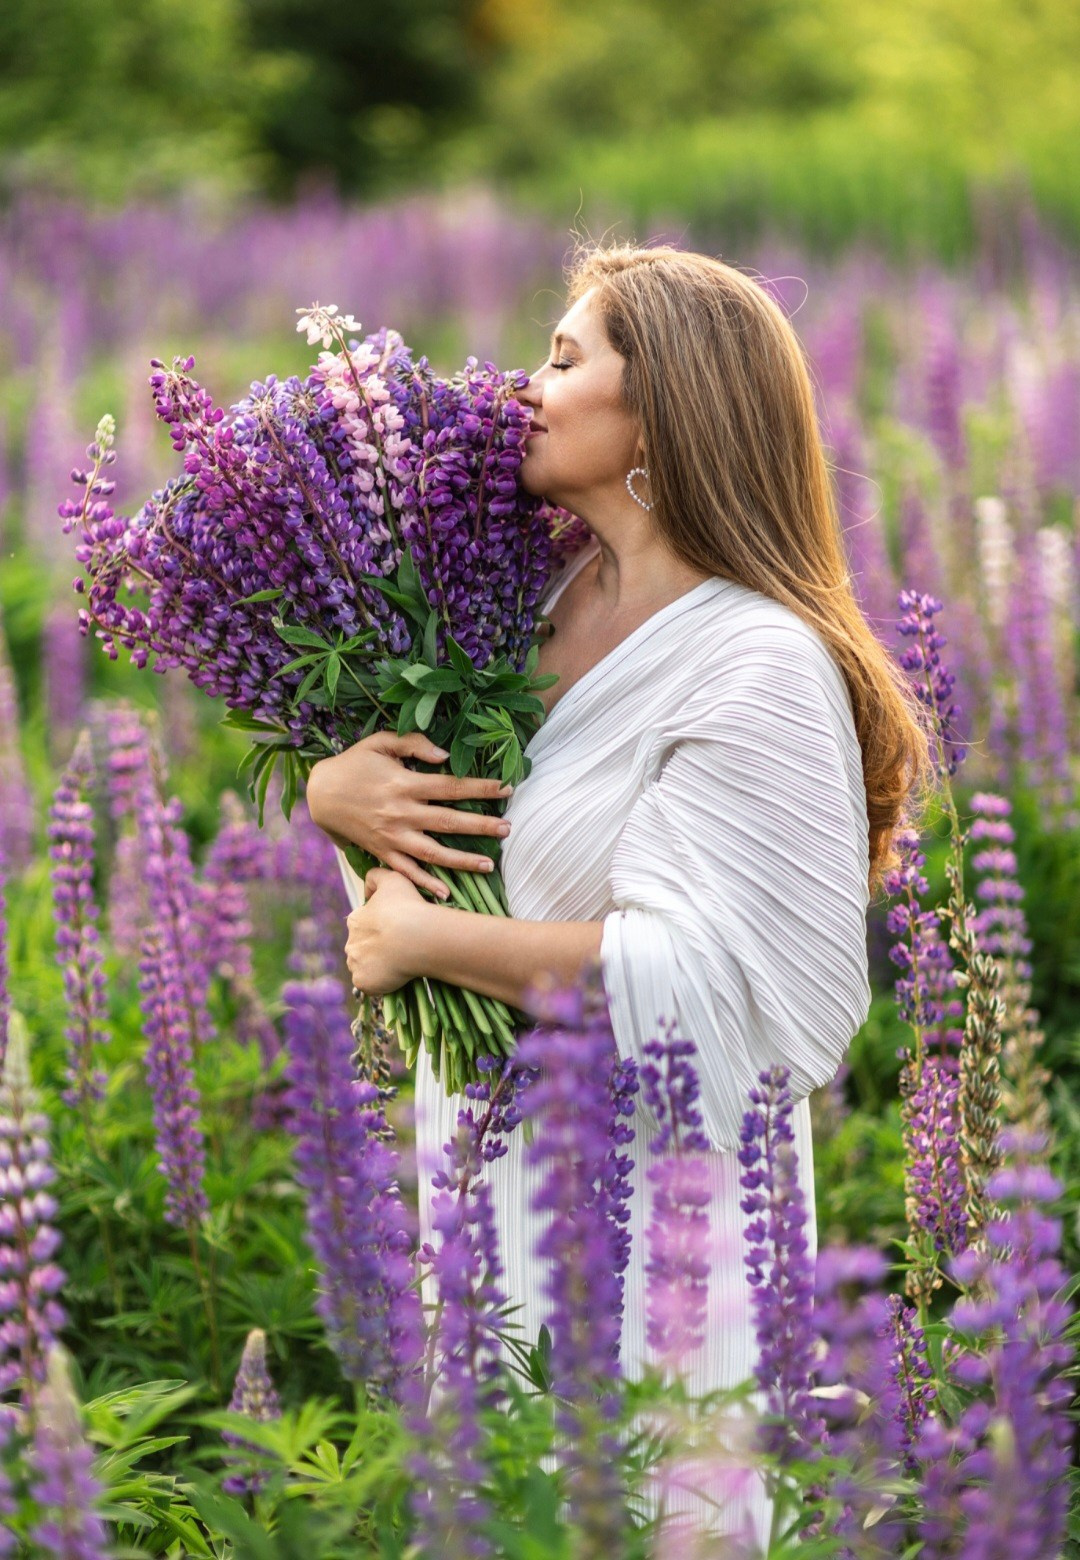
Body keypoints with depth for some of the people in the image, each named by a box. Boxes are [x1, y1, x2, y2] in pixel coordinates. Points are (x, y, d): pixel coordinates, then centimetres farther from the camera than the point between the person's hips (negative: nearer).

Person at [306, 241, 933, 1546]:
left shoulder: (756, 666, -19)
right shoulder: (541, 593, 5)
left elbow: (701, 977, -24)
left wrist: (426, 939, -18)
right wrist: (331, 791, -9)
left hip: (648, 1209, -7)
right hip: (493, 1169, 7)